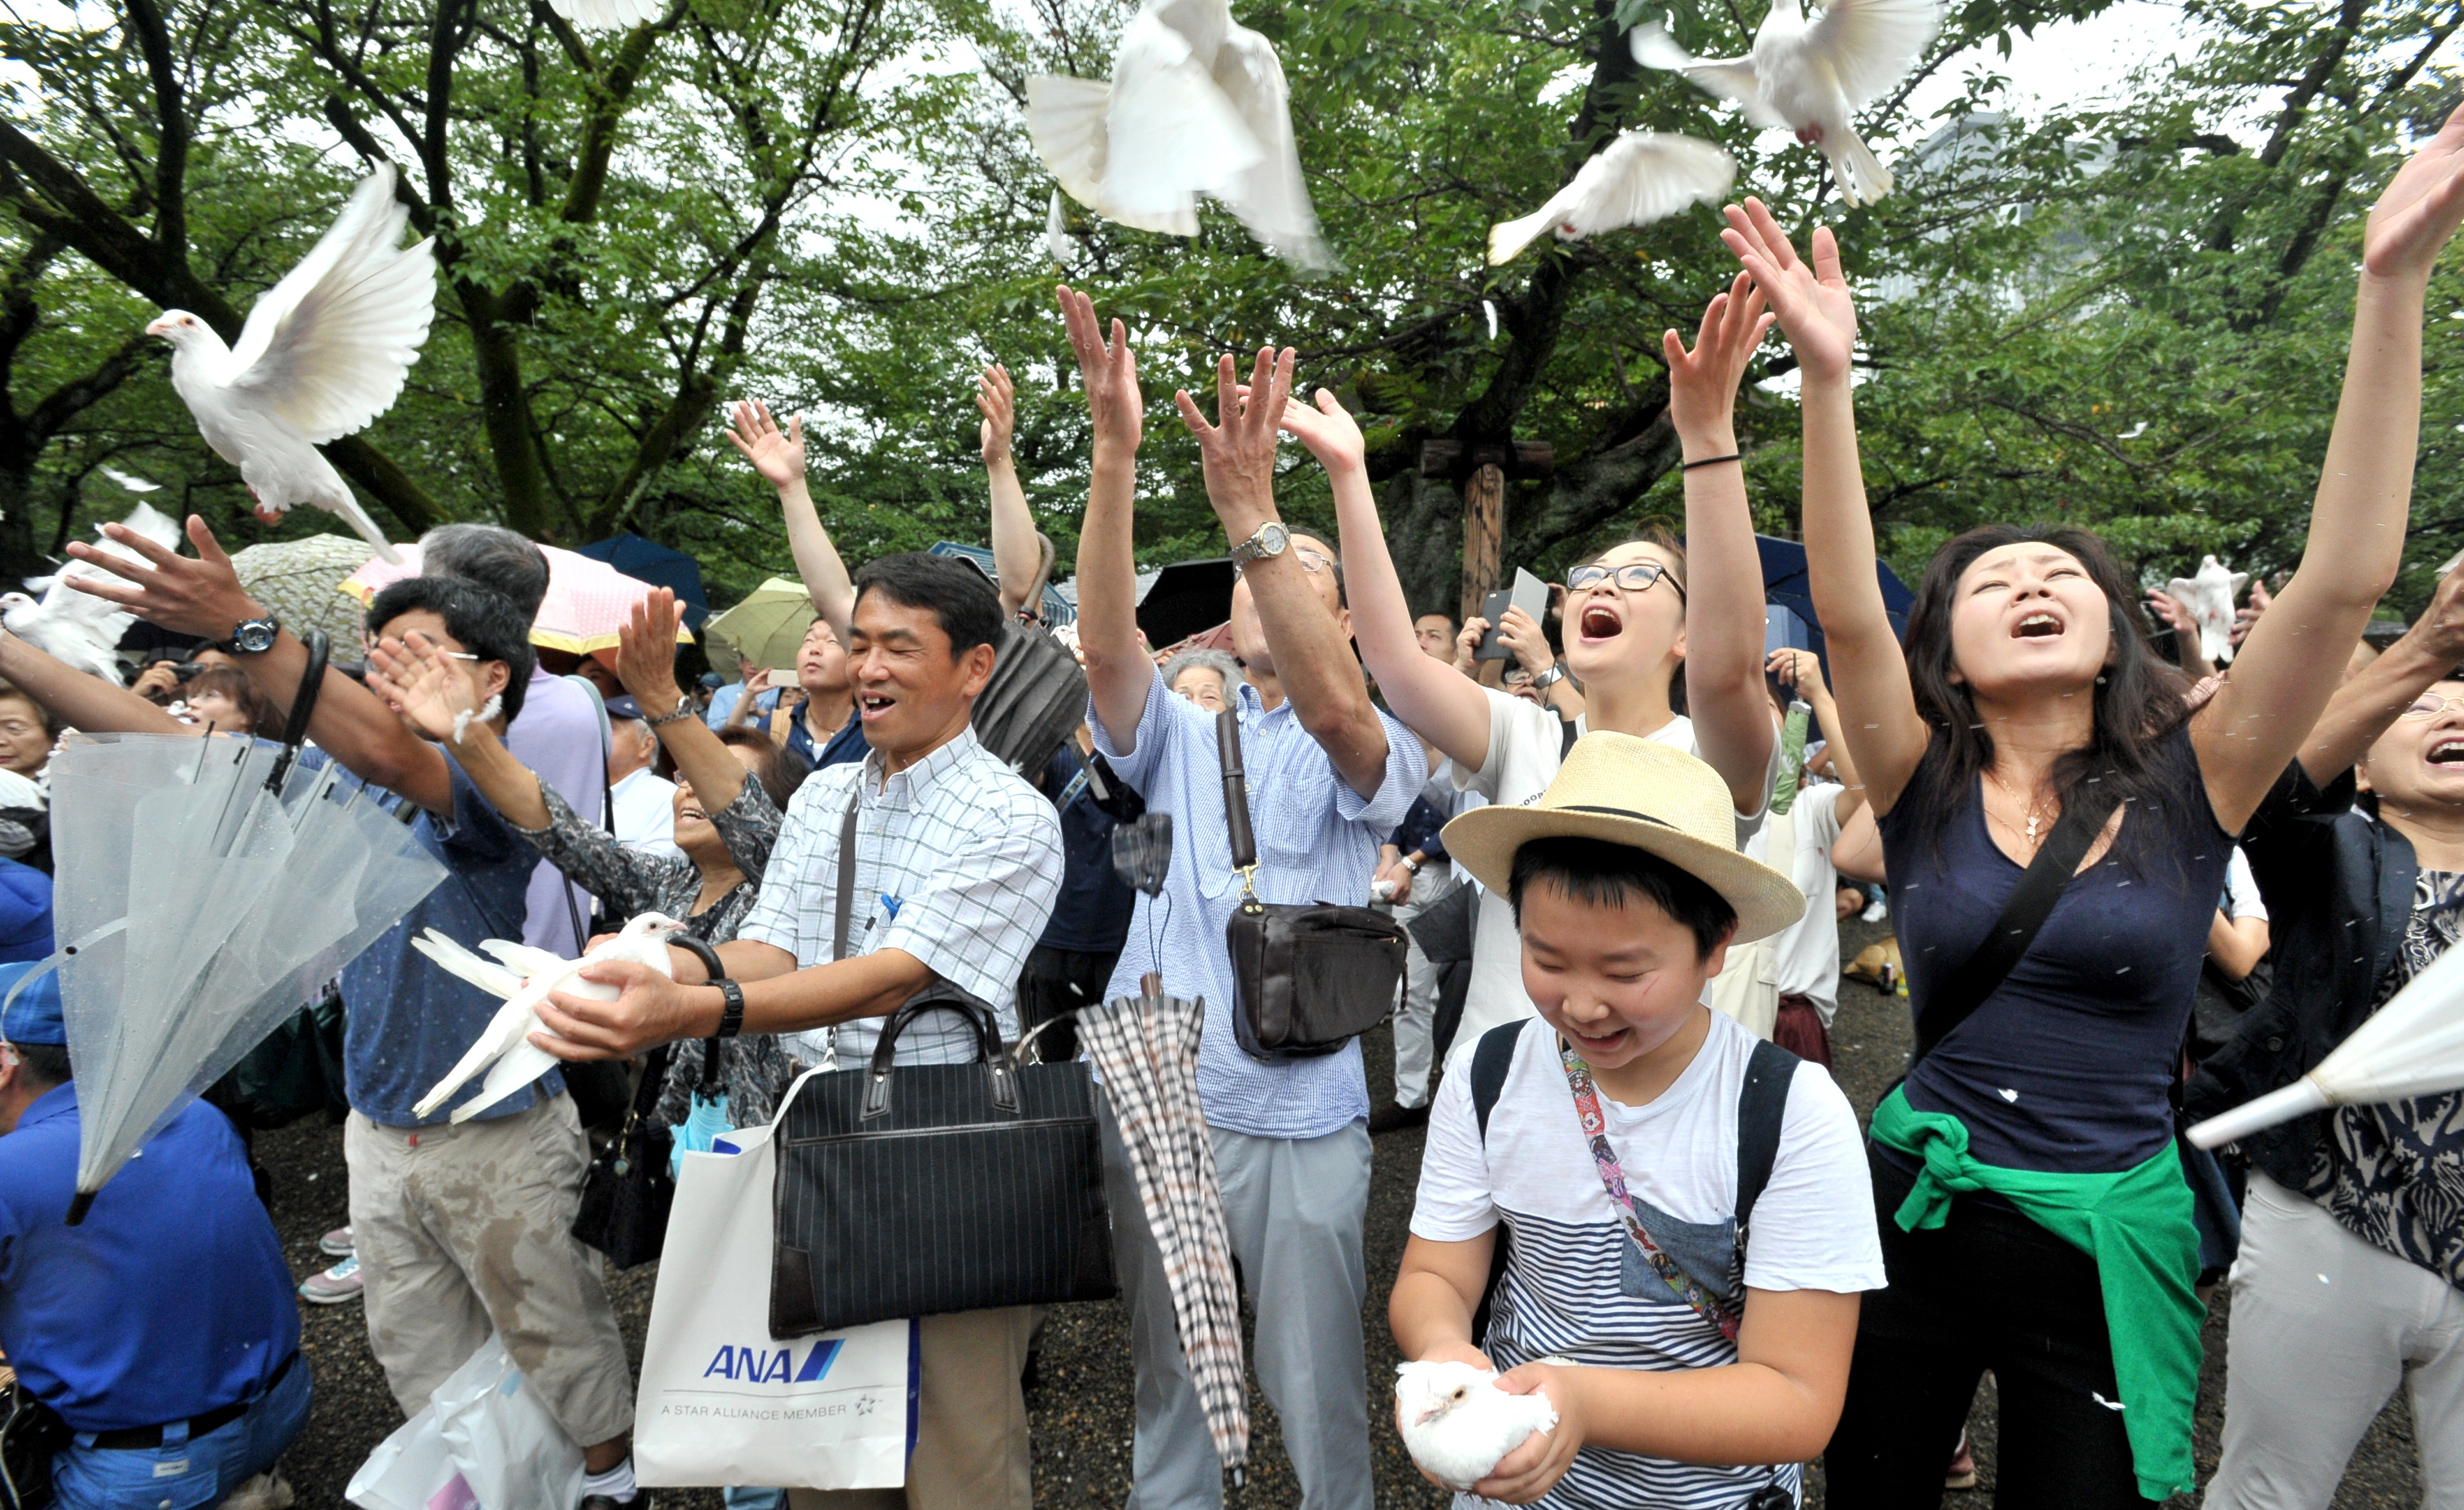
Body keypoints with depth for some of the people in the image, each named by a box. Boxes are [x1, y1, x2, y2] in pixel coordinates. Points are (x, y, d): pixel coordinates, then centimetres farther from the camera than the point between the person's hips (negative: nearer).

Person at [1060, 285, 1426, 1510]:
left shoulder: (1365, 754, 1)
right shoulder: (1183, 739, 10)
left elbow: (1336, 706, -23)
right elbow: (1105, 642, -9)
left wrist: (1250, 508, -32)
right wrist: (1116, 454, -21)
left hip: (1298, 1117, -3)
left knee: (1317, 1396, 8)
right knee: (1166, 1386, 17)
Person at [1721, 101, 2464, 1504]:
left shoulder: (2189, 787, -4)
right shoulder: (1927, 791, -5)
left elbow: (2346, 578, -15)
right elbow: (1846, 612, -20)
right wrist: (1828, 377, -30)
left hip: (2109, 1237, 0)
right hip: (1917, 1206, 1)